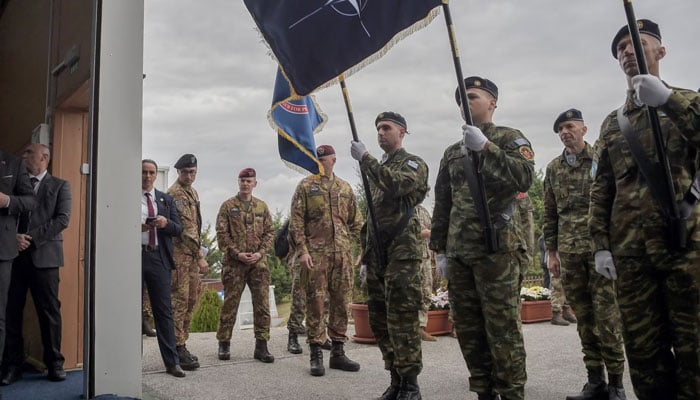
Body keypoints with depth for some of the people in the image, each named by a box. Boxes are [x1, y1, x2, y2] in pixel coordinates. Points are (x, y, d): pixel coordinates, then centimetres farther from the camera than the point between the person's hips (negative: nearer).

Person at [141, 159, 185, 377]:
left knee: (164, 310, 3)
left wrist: (166, 223, -12)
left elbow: (178, 229, 8)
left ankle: (172, 362, 6)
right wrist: (137, 227, -18)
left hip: (159, 258, 2)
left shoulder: (166, 199, 14)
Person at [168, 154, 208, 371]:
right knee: (179, 300, -6)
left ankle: (181, 344, 20)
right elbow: (185, 227, -20)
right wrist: (200, 255, -22)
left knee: (191, 300, 12)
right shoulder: (174, 193, -13)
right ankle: (178, 348, -1)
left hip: (192, 254, 9)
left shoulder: (193, 192, 17)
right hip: (180, 253, -9)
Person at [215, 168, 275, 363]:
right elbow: (221, 234, -2)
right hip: (234, 263, -2)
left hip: (258, 262, 2)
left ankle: (261, 346, 8)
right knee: (230, 303, 4)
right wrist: (237, 253, -12)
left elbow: (270, 232, 9)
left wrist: (261, 252, -6)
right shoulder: (228, 206, 3)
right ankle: (224, 343, 17)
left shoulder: (262, 206, 11)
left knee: (262, 304, 1)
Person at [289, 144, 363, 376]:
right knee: (316, 303, -2)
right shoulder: (305, 186, 4)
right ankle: (316, 355, 5)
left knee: (341, 303, 7)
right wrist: (302, 250, -12)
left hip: (342, 254, 4)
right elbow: (296, 222, -2)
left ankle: (338, 352, 17)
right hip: (316, 253, -3)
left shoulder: (345, 188, 14)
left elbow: (355, 222, 17)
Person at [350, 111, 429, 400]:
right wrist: (366, 255, 18)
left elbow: (396, 185, -24)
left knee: (402, 318, -9)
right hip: (376, 251, 7)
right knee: (379, 319, 7)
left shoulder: (413, 164, 0)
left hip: (401, 250, -7)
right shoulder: (377, 168, 21)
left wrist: (364, 158, -19)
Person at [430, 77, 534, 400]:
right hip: (458, 252, 6)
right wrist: (439, 249, 14)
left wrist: (485, 147, -23)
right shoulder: (452, 152, 19)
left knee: (502, 328, -3)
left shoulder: (510, 139, 3)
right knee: (468, 329, 8)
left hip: (496, 249, -6)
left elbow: (524, 178, -16)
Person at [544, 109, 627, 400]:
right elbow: (550, 214, 15)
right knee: (583, 316, 6)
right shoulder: (553, 168, 13)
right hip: (569, 251, 4)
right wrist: (551, 252, 11)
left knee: (606, 314, -4)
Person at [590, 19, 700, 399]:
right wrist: (600, 245, 6)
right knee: (643, 351, 6)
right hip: (630, 251, 3)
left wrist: (669, 99, -22)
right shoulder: (612, 123, 19)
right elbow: (600, 189, 15)